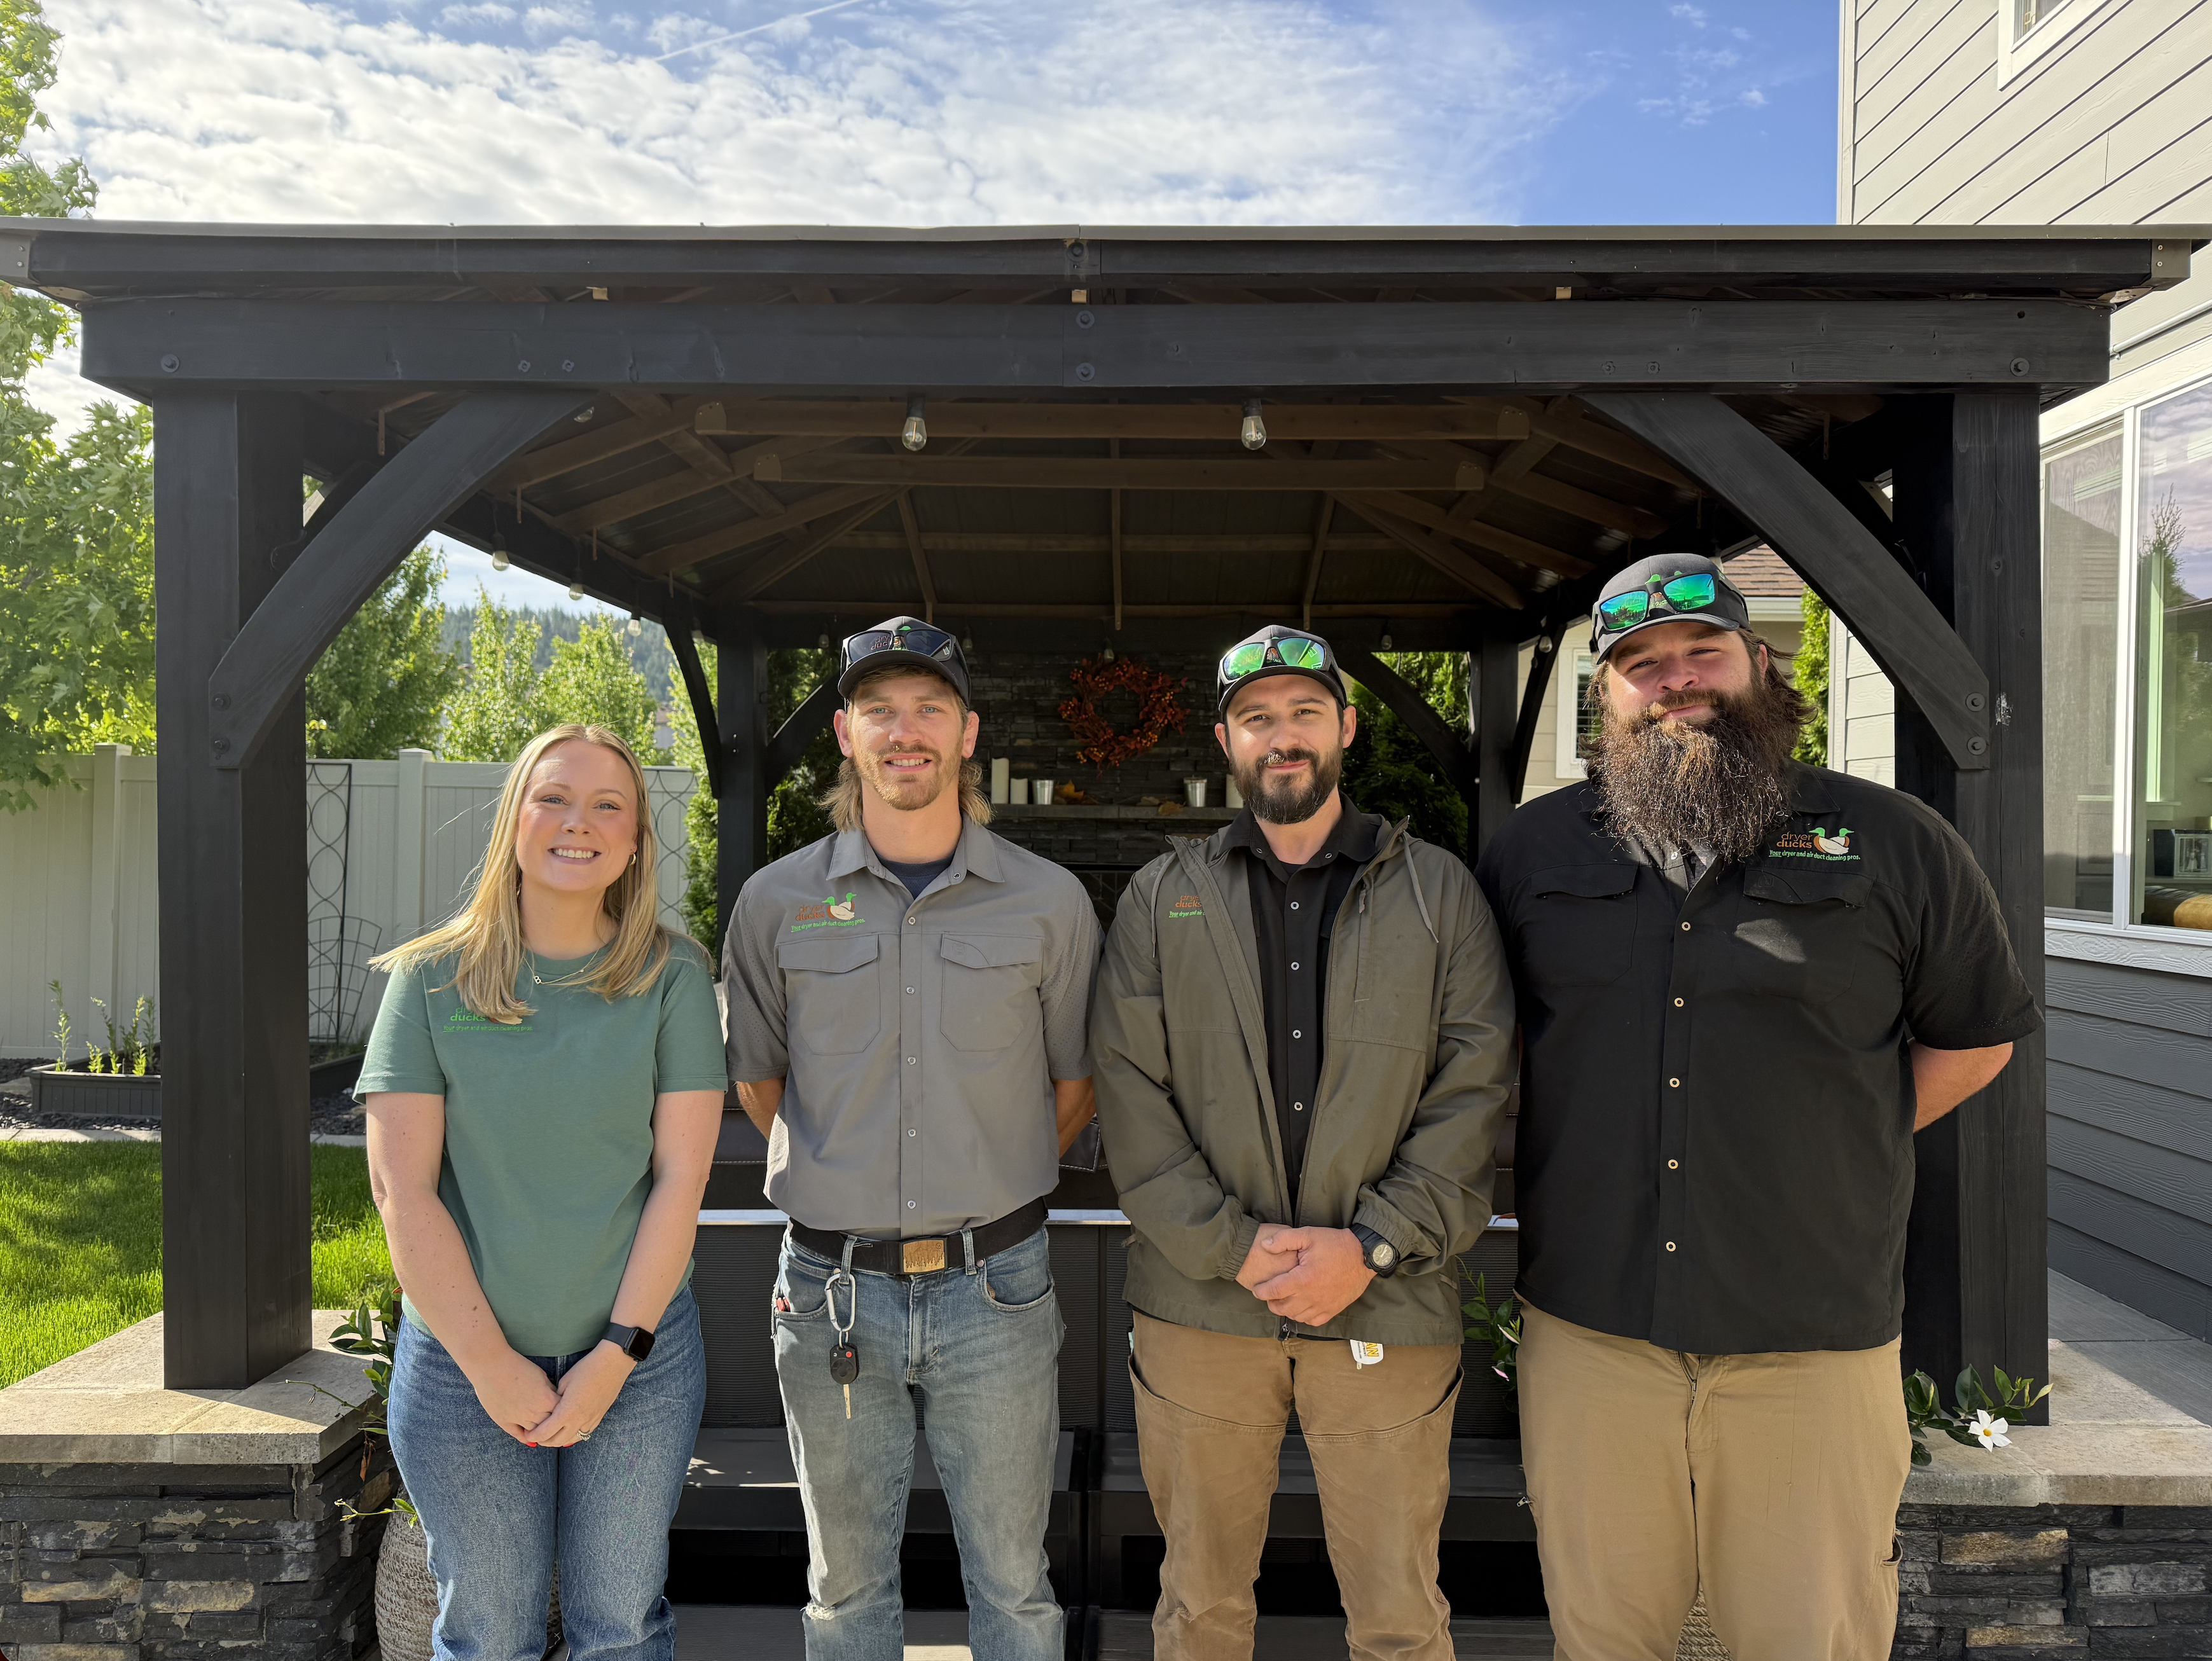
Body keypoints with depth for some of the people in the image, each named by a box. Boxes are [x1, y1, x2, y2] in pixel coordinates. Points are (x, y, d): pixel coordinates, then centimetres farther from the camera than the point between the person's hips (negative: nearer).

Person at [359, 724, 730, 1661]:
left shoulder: (672, 978, -3)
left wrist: (618, 1354, -11)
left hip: (639, 1357, 0)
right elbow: (400, 1186, -7)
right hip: (462, 1361, 0)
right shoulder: (433, 979, -3)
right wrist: (489, 1364, -11)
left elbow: (680, 1177, -6)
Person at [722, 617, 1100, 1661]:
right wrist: (839, 1182, 10)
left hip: (995, 1290, -1)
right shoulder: (779, 902, -1)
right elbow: (756, 1077, 11)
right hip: (834, 1292, 1)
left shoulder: (1049, 901, -3)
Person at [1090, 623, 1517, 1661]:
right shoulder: (1162, 898, 7)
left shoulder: (1439, 892, 5)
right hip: (1197, 1306, 1)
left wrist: (1372, 1246, -11)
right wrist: (1230, 1245, -11)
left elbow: (1476, 1089, -1)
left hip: (1389, 1311, 0)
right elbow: (1128, 1089, 0)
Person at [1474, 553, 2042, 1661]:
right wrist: (1566, 1156, 7)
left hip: (1815, 1342, -1)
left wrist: (1843, 1150, 4)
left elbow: (1974, 1039, 12)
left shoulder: (1891, 844, 1)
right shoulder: (1533, 850, 6)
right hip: (1587, 1329, 2)